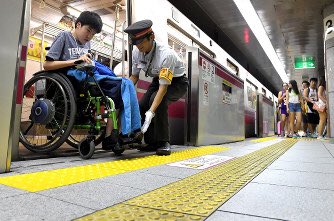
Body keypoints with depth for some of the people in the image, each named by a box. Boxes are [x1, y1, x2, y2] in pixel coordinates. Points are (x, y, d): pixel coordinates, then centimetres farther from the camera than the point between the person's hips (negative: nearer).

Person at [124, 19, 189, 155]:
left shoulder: (166, 55, -35)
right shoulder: (136, 52, -15)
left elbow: (163, 87, -38)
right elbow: (134, 77, -1)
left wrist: (151, 113, -47)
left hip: (176, 82, -6)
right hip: (157, 80, 7)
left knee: (158, 99, -34)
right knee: (142, 106, -12)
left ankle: (164, 143, -21)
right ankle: (151, 143, 7)